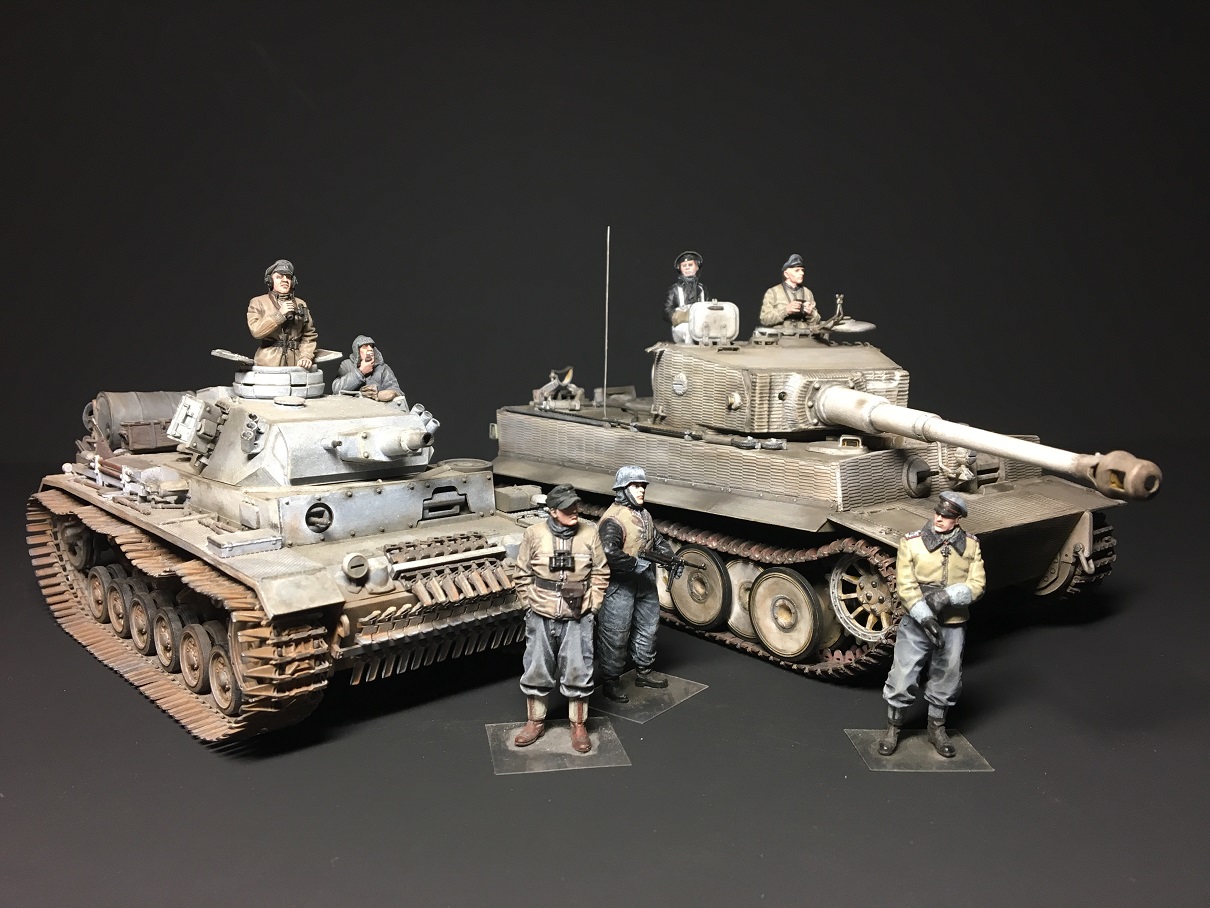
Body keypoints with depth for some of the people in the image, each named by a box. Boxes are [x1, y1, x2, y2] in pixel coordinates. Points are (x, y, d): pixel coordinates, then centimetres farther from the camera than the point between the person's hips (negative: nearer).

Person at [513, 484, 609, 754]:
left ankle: (578, 726, 22)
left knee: (578, 673, 5)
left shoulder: (589, 533, -3)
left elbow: (601, 573, 5)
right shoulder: (534, 534, -5)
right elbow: (522, 576, 4)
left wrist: (592, 605, 1)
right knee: (537, 671, 11)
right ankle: (535, 723, 29)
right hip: (541, 619, 0)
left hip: (578, 619, 0)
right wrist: (534, 604, 0)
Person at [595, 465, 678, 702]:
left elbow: (658, 539, 19)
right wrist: (635, 563, -28)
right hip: (620, 586, -9)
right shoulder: (613, 519, -20)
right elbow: (608, 552, -30)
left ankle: (643, 672, 36)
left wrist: (671, 557, 2)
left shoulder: (644, 515, 11)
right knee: (615, 636, -1)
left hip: (645, 583, 9)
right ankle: (610, 682, 11)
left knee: (647, 628, 19)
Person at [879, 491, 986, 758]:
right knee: (902, 677, 1)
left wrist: (948, 596, -22)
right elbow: (906, 586, -13)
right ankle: (893, 729, 20)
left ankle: (937, 729, 36)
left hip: (953, 626, 3)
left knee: (946, 680, 16)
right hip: (916, 624, -2)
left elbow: (977, 584, -5)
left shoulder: (971, 545, -2)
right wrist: (925, 618, -21)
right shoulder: (911, 543, -11)